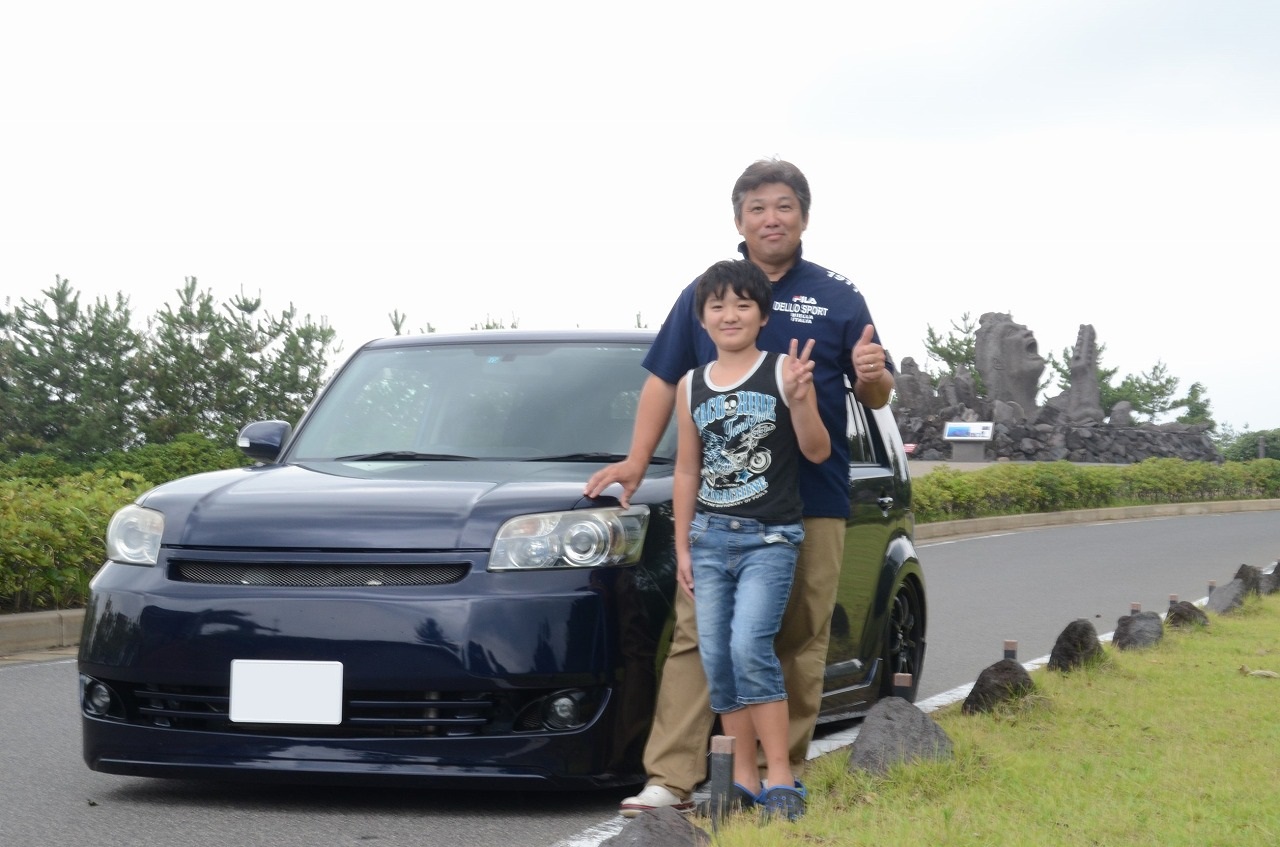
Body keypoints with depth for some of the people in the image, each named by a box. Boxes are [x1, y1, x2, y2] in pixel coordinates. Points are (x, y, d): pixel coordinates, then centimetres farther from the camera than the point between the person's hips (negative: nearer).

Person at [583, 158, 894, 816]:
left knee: (801, 642, 4)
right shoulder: (704, 292, 11)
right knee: (696, 633, -8)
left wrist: (873, 374, -15)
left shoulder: (838, 298, 9)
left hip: (812, 498, 0)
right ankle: (671, 779, -12)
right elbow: (664, 379, 13)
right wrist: (637, 461, 4)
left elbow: (877, 396, 9)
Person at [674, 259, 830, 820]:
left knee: (749, 648, -19)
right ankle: (743, 779, 7)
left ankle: (780, 779, -15)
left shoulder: (782, 372, -2)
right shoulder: (692, 386, 10)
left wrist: (800, 399, -22)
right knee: (716, 659, 0)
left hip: (770, 537, -5)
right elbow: (686, 470, 14)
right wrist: (682, 547, 10)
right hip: (710, 537, 5)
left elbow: (817, 452, -5)